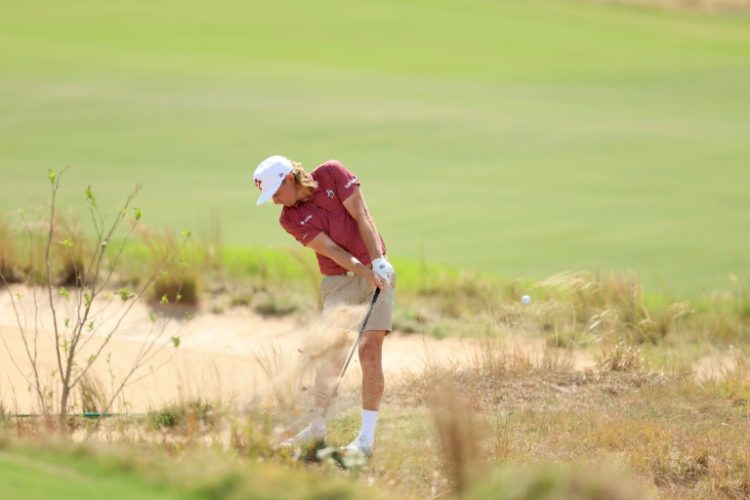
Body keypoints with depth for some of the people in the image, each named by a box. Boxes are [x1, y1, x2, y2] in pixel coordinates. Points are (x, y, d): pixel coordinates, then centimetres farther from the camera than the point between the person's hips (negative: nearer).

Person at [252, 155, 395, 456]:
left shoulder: (332, 174, -7)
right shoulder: (290, 219, -6)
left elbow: (361, 217, -11)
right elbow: (331, 250, -14)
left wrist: (378, 262, -19)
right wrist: (366, 273, -25)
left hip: (378, 271, -1)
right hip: (338, 281, 2)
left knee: (370, 351, -10)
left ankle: (367, 437, -8)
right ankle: (317, 427, 5)